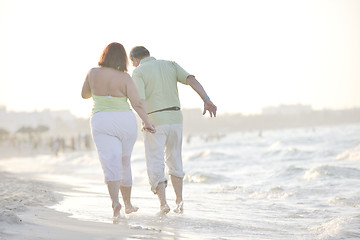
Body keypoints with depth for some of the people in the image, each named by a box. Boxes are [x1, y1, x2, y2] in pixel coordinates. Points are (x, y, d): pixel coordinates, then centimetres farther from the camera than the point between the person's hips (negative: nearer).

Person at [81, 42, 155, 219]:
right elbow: (137, 102, -13)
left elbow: (84, 94, 15)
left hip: (101, 122, 0)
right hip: (125, 121, 0)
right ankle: (128, 204, 29)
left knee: (111, 166, -7)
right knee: (124, 164, 18)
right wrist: (147, 122, -7)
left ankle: (115, 201, -30)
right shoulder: (124, 77, -6)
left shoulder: (93, 73, 0)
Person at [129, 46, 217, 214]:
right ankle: (179, 201, 12)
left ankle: (163, 203, -10)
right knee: (174, 160, 19)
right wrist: (207, 100, -11)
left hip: (154, 120, -4)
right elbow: (191, 80, -3)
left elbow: (140, 99, -16)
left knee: (155, 166, 3)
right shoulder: (170, 65, 13)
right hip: (175, 118, 4)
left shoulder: (138, 72, -1)